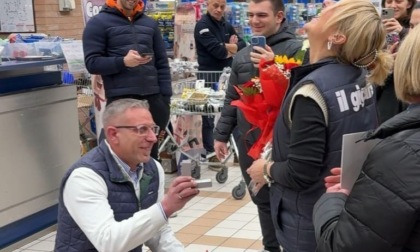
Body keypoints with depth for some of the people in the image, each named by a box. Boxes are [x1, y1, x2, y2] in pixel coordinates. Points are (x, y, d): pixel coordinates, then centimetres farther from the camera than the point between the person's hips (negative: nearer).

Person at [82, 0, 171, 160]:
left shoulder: (150, 24, 15)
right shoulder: (98, 23, 2)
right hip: (120, 99, -4)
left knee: (151, 151, 8)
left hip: (152, 98, 4)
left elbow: (162, 63, 14)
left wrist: (165, 99, 5)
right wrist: (123, 62, -20)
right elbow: (92, 63, -5)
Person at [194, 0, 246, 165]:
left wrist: (227, 47, -12)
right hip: (209, 76, -7)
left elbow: (243, 45, 6)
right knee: (209, 116, 1)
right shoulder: (202, 25, -10)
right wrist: (231, 49, -3)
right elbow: (217, 50, -20)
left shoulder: (227, 26, 14)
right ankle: (211, 154, 8)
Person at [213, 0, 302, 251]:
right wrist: (221, 135, 15)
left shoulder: (296, 49, -8)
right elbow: (232, 99, 17)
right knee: (263, 200, 16)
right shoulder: (243, 55, 12)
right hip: (249, 141, 6)